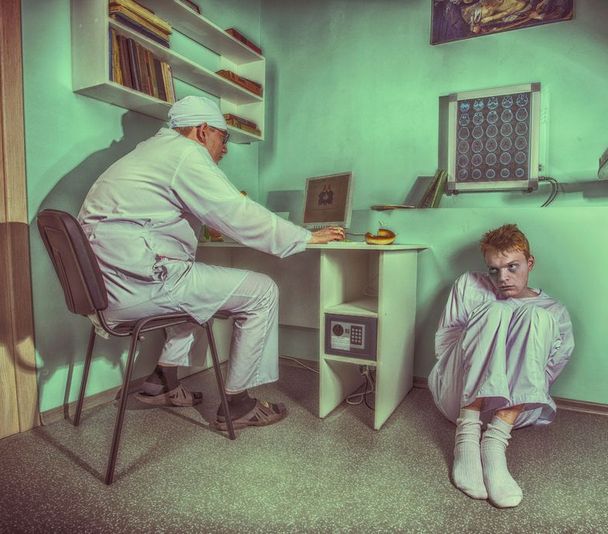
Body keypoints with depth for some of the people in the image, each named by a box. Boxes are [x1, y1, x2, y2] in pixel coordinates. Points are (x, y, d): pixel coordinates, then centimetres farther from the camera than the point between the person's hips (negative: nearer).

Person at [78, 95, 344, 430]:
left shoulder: (155, 149, 23)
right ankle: (237, 405, 5)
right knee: (262, 292, -6)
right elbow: (239, 218, -13)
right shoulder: (185, 153, -7)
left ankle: (163, 381, 26)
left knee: (203, 284, 30)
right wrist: (307, 237, -4)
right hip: (137, 281, -10)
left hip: (106, 281, 11)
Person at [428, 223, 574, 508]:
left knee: (537, 318, -22)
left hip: (515, 406, 1)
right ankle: (467, 433, -31)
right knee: (494, 311, -23)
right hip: (457, 394, 0)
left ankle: (496, 439, -32)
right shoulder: (469, 286, 14)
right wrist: (477, 371, -3)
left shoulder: (554, 312, 15)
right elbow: (443, 341, 9)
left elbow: (548, 373, 8)